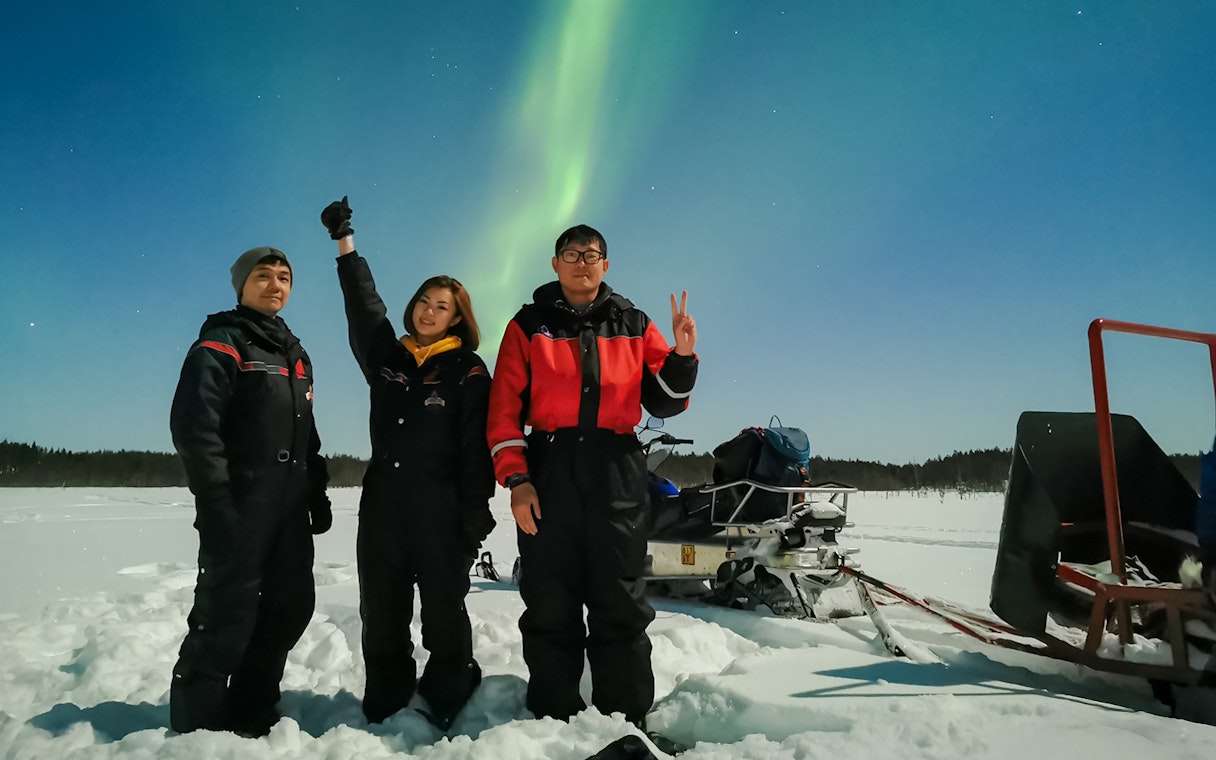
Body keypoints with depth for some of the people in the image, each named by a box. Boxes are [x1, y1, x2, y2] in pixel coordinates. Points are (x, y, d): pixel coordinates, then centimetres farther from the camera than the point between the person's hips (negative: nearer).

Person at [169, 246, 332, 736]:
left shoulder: (296, 355, 20)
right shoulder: (221, 343, -4)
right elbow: (194, 425, -15)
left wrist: (317, 494, 17)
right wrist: (217, 502, -21)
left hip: (290, 507, 8)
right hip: (239, 505, -8)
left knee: (291, 606, 11)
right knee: (228, 614, -5)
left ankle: (252, 717, 26)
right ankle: (198, 726, 9)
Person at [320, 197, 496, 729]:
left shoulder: (469, 372, -1)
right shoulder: (387, 357, 12)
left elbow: (476, 449, -6)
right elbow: (363, 305, 11)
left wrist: (475, 518, -12)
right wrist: (345, 242, 4)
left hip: (441, 507, -4)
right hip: (383, 504, 5)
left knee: (444, 611, 4)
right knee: (381, 615, 10)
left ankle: (443, 704, 20)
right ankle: (385, 710, 24)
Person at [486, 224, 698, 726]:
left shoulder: (634, 325, 12)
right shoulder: (529, 325, 7)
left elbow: (662, 402, 10)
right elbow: (505, 409, 1)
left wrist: (682, 357, -7)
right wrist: (516, 478, -8)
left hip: (617, 476, 1)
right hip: (548, 472, 0)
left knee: (620, 606, 5)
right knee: (550, 606, 5)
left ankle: (625, 718, 16)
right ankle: (553, 715, 19)